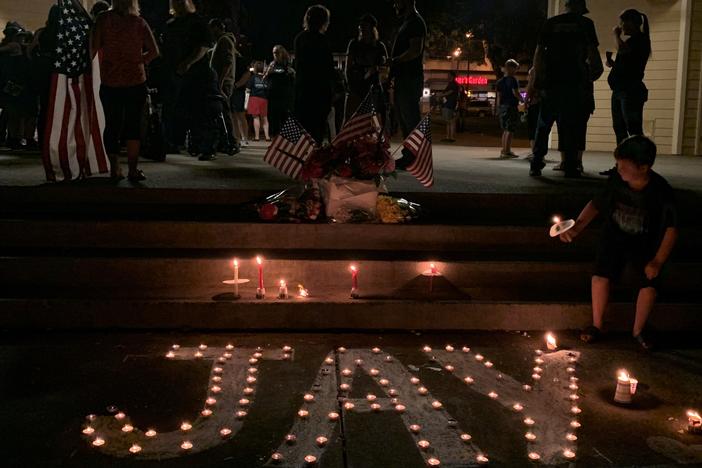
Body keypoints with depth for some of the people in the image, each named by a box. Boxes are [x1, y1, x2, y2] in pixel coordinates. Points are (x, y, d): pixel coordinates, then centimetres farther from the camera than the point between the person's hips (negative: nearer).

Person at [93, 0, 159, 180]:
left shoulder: (104, 19, -4)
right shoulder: (139, 22, -2)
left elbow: (95, 45, -10)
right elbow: (154, 51, -4)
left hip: (109, 82, 1)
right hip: (136, 82, -1)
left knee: (112, 125, 11)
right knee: (134, 126, 5)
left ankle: (114, 168, 10)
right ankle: (133, 169, 0)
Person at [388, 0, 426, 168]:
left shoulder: (416, 22, -9)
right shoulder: (406, 23, 22)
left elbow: (415, 50, -20)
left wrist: (394, 61, -15)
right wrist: (391, 70, 16)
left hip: (410, 79, -11)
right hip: (402, 79, 11)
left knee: (410, 120, -11)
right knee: (403, 120, 11)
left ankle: (414, 158, -11)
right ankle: (408, 156, 15)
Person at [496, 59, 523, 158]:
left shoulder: (500, 81, 12)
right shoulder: (512, 80, -10)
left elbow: (499, 96, 13)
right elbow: (515, 93, -17)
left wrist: (498, 108, 16)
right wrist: (522, 100, -1)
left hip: (502, 106, 8)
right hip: (511, 106, -8)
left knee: (505, 130, 15)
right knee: (510, 130, -7)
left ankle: (504, 150, 17)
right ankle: (506, 151, -10)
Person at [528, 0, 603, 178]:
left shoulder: (550, 23, 10)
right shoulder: (585, 23, 5)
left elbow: (539, 52, 7)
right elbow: (592, 52, -1)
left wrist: (536, 80, 9)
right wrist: (595, 71, 15)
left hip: (551, 81, 2)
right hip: (575, 82, -2)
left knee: (544, 124, 8)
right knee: (572, 125, 3)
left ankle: (536, 165, 2)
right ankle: (570, 167, 1)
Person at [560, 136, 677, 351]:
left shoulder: (660, 190, -21)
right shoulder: (617, 180, -15)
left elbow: (671, 228, -13)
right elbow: (596, 204, 0)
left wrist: (658, 261, -17)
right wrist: (577, 227, -14)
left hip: (646, 244, -1)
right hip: (616, 237, 2)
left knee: (650, 283, -17)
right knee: (601, 275, -16)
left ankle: (639, 330, 9)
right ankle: (597, 325, 4)